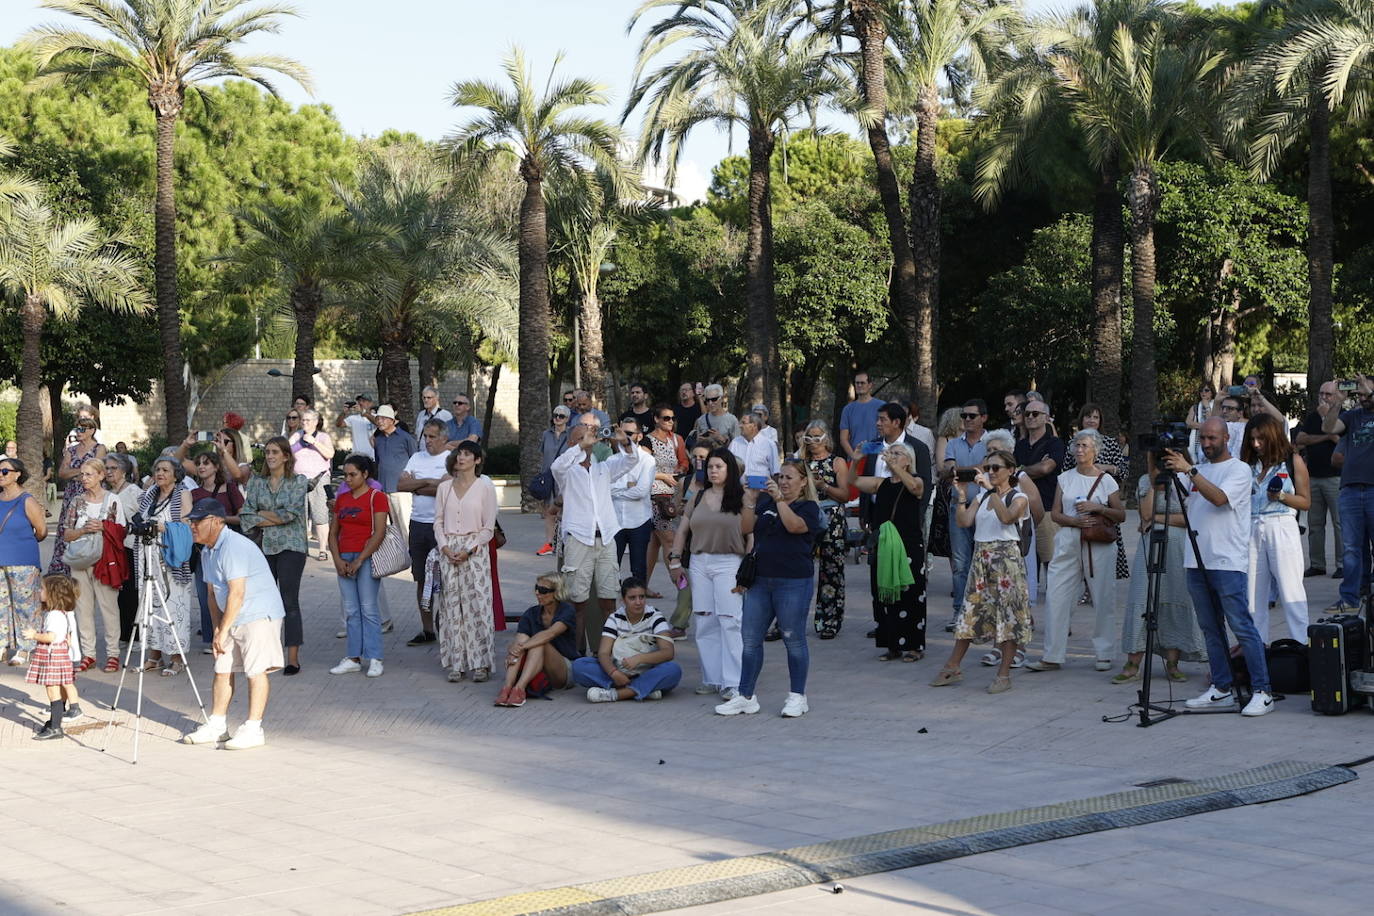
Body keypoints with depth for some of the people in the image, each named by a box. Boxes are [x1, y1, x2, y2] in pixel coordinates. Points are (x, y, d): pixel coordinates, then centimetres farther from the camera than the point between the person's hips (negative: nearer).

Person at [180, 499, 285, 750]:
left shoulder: (234, 546, -20)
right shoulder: (207, 551, 11)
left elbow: (237, 593, -24)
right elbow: (213, 593, 18)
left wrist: (223, 630, -19)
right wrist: (217, 627, 9)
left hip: (259, 614, -10)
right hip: (232, 618, 10)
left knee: (256, 670, -10)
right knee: (222, 670, 10)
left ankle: (253, 729, -9)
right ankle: (217, 725, 18)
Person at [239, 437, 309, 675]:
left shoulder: (298, 481, 1)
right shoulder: (256, 482, 10)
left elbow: (291, 513, -11)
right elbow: (246, 516, 3)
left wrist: (259, 514, -4)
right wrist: (275, 519, -9)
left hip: (291, 547, -4)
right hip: (263, 547, 4)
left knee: (289, 602, -6)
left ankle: (293, 658, -3)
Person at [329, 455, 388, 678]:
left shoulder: (376, 497, -4)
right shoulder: (341, 498, 14)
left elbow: (379, 533, -11)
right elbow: (334, 531, 14)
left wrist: (359, 560, -14)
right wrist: (338, 559, -1)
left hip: (367, 558, -6)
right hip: (344, 559, 6)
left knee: (368, 609, -5)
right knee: (350, 611, 5)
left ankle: (374, 659, -2)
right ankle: (354, 658, 8)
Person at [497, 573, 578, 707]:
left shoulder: (567, 611, -9)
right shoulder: (530, 614, 3)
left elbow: (550, 634, -27)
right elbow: (519, 641, -11)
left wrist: (522, 646, -37)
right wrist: (511, 652, -34)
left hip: (565, 671, -4)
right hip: (536, 674, 4)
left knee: (539, 644, -31)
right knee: (522, 641, -24)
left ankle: (519, 688, -48)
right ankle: (507, 687, -41)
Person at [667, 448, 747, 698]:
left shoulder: (740, 499, -1)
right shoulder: (698, 498, 13)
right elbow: (682, 530, 17)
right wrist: (675, 560, 9)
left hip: (728, 563, -5)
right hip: (699, 563, 5)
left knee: (730, 622, -10)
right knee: (705, 623, 5)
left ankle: (732, 683, -9)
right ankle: (711, 679, 12)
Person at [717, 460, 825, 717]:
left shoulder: (808, 507, 0)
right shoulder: (765, 503, 14)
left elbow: (795, 526, -20)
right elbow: (747, 528, 4)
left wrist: (779, 499, -22)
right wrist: (750, 501, -7)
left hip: (793, 582, -5)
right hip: (760, 580, 5)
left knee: (793, 639, 1)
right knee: (750, 639, 4)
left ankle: (797, 696, 11)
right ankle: (745, 696, 10)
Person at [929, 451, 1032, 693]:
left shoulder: (1018, 498, -3)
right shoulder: (981, 496, 14)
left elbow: (1007, 517, -24)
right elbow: (964, 521, 2)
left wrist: (992, 490, -28)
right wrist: (962, 495, -7)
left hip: (1006, 557, -5)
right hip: (981, 557, 6)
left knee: (1007, 613, -3)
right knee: (970, 611, 7)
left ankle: (1004, 674, 4)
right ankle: (952, 667, 13)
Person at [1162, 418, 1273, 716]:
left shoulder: (1239, 470, -2)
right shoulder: (1198, 472, 19)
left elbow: (1219, 498, -19)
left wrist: (1189, 470, -22)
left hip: (1227, 563, -7)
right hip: (1197, 561, 7)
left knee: (1242, 627, -10)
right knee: (1211, 629, 9)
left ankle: (1262, 692, -8)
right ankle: (1221, 689, 14)